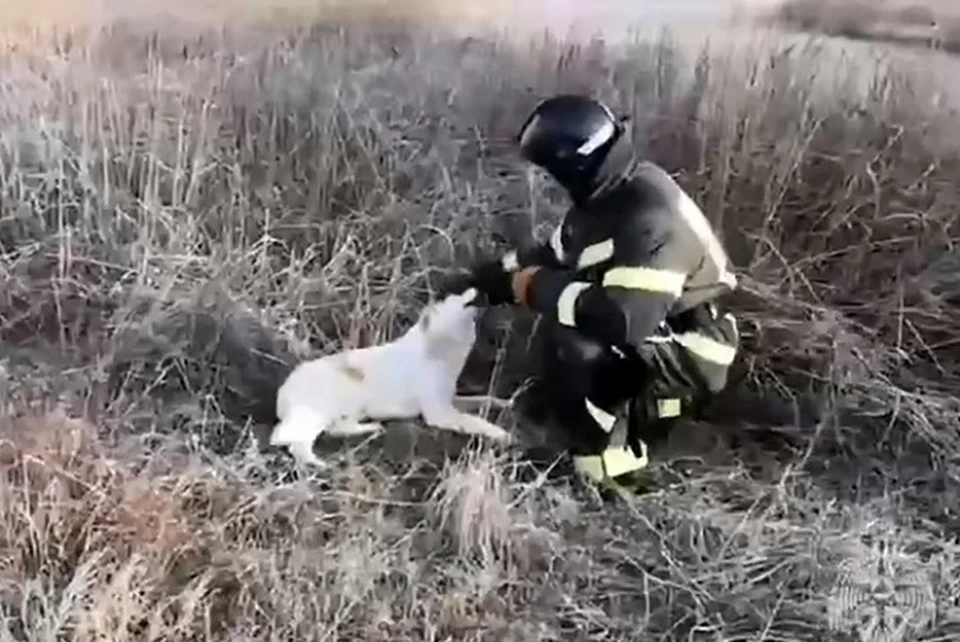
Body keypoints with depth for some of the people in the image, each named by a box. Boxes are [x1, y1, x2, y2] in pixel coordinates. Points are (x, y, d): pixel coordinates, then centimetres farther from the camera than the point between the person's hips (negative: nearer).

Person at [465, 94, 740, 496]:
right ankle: (636, 414, 14)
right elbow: (555, 255, 16)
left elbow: (622, 318, -39)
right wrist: (492, 274, 6)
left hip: (686, 358, -10)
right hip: (646, 340, 10)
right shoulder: (608, 194, 1)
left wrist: (538, 288, -27)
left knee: (569, 345, -27)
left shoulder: (650, 217, -30)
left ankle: (612, 473, -12)